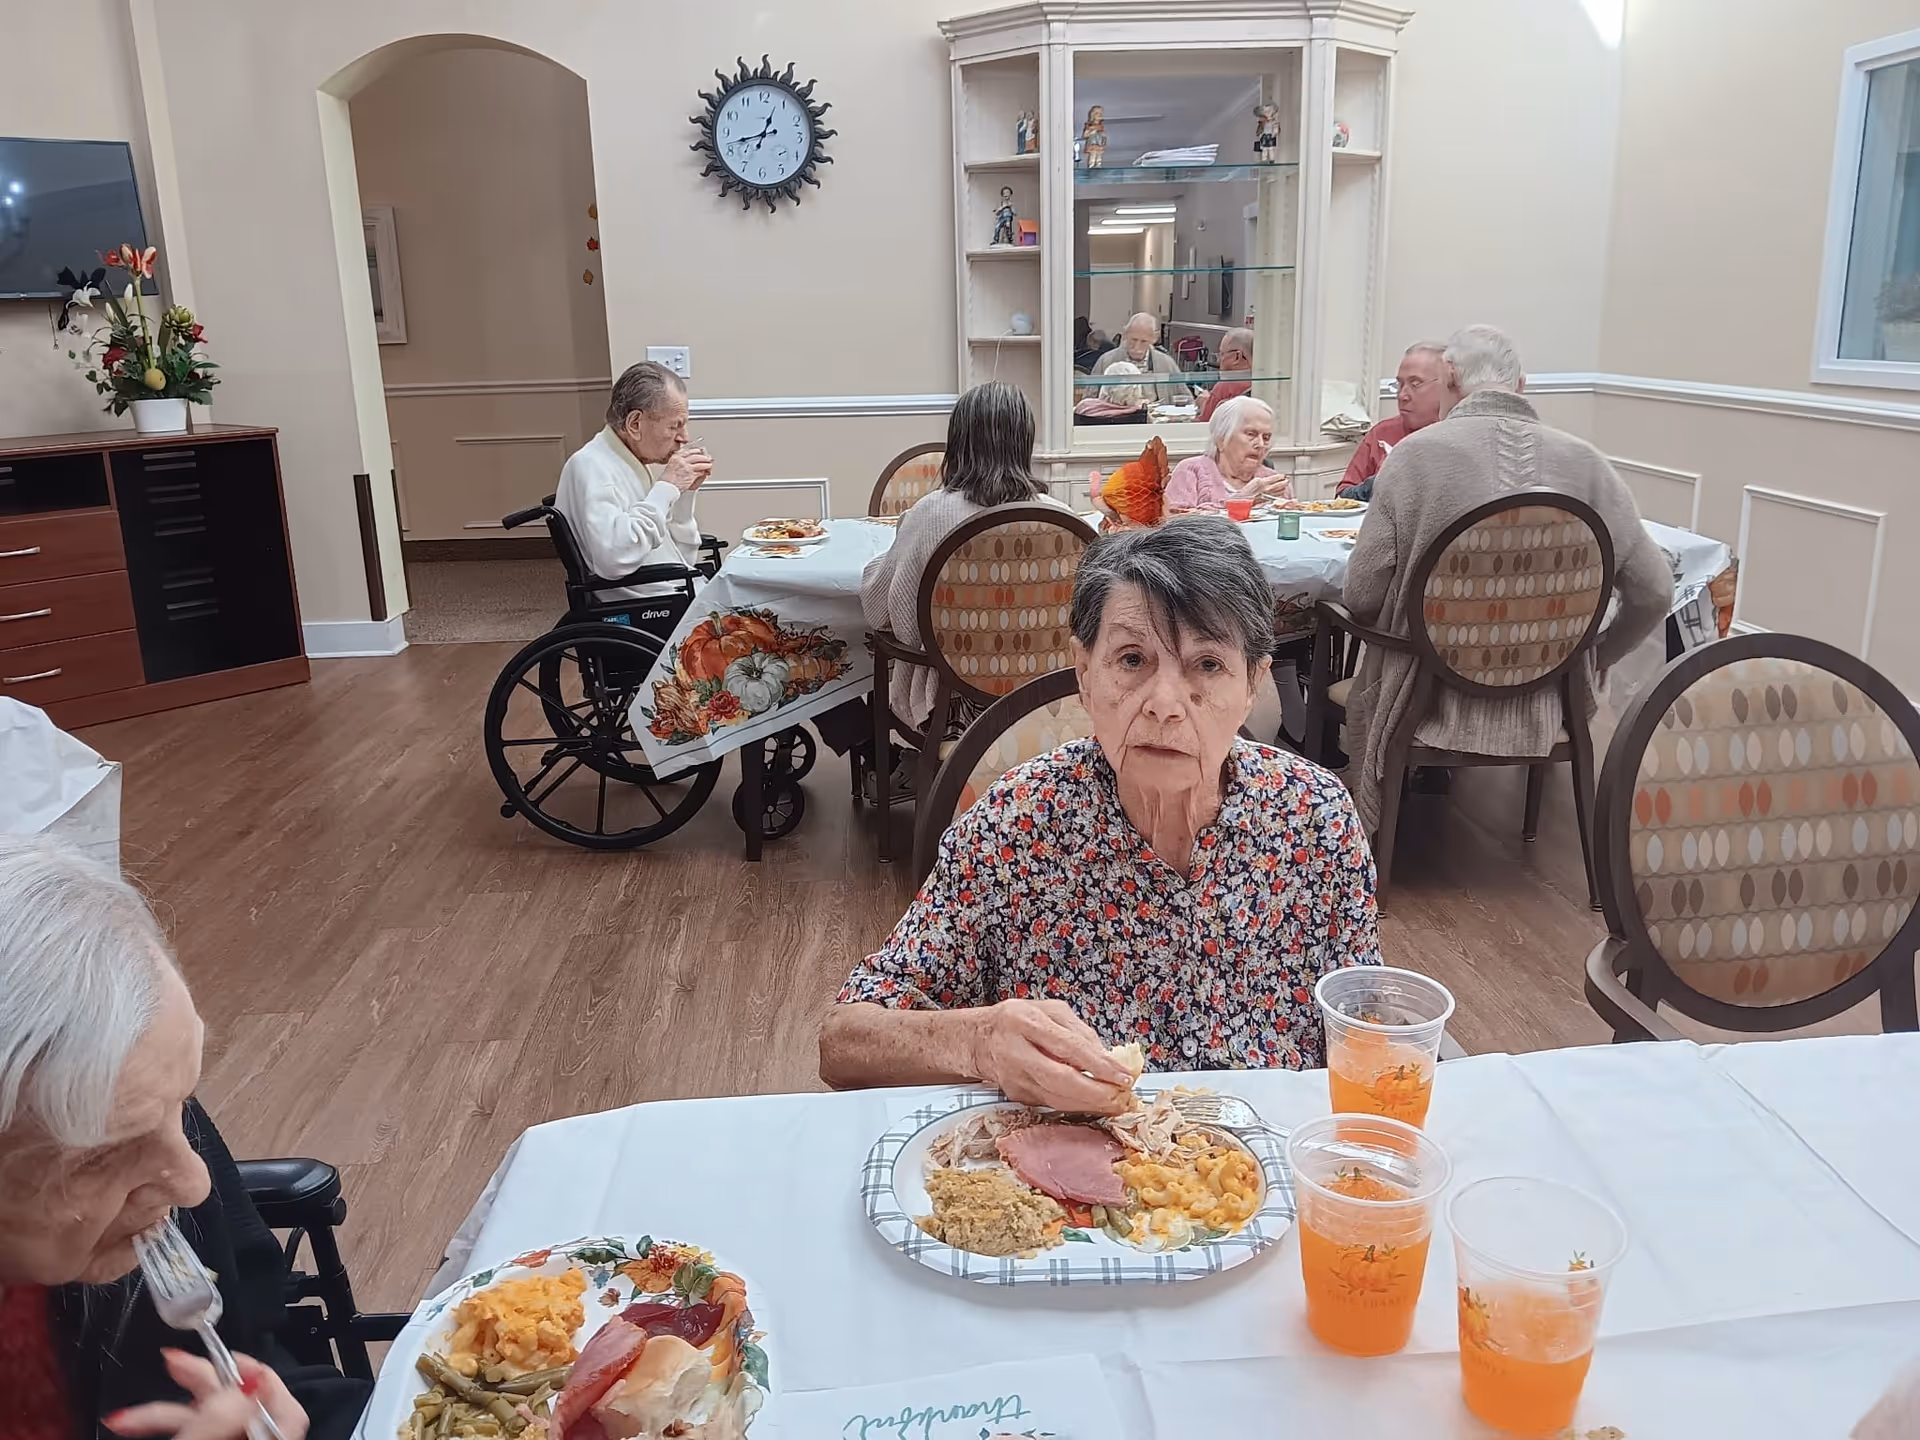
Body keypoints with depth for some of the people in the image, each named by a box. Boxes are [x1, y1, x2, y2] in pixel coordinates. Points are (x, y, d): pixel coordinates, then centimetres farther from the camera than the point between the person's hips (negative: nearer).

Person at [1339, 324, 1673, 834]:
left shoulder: (1414, 453, -14)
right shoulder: (1585, 461, -6)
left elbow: (1363, 596, -12)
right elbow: (1653, 593, -2)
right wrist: (1593, 659, 16)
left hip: (1433, 701, -3)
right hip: (1547, 707, 4)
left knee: (1362, 691, 31)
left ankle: (1370, 836, 47)